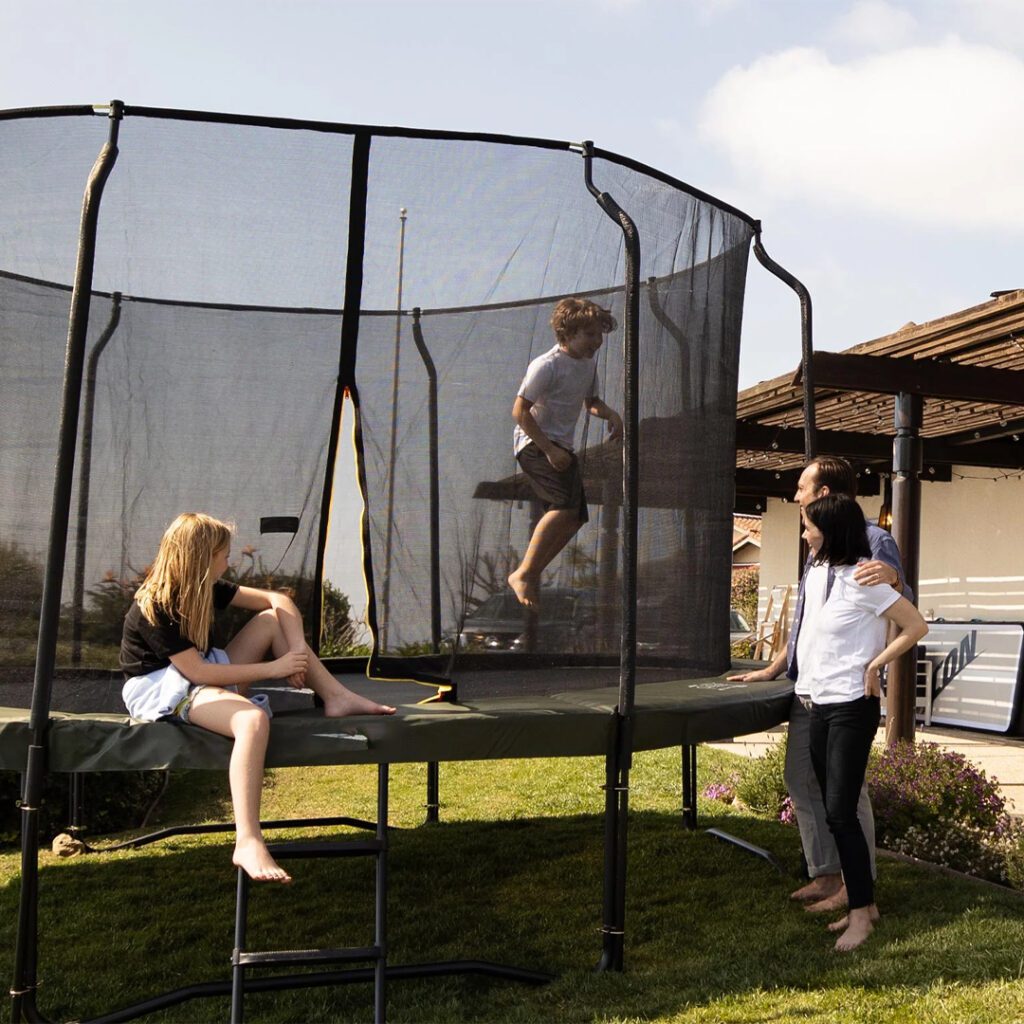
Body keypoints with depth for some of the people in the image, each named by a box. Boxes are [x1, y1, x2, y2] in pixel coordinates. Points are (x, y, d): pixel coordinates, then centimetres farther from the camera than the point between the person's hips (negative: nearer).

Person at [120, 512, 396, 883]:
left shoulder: (204, 589, 4)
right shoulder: (154, 610, -21)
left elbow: (278, 601, 6)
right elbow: (197, 672, -25)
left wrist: (298, 651, -11)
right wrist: (273, 669, -21)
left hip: (205, 675, 9)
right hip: (162, 690, -9)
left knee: (274, 619, 2)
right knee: (253, 719, -39)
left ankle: (337, 698, 1)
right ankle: (248, 843, -49)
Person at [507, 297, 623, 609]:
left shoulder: (588, 364, 10)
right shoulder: (546, 366, -16)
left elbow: (590, 401, 27)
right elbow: (520, 412, -17)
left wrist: (610, 414, 4)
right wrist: (549, 449, -22)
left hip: (562, 447, 9)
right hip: (535, 444, -9)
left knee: (576, 517, 7)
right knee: (565, 505, -27)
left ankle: (533, 574, 20)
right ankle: (523, 574, -21)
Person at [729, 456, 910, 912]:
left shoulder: (873, 541, -7)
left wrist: (892, 577, -39)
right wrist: (772, 670, 24)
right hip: (806, 688, 9)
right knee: (801, 782, 12)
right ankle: (824, 874, 23)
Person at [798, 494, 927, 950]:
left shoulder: (862, 579, -15)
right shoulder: (818, 572, 8)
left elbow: (916, 626, -12)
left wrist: (874, 666, -11)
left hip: (852, 707, -8)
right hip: (821, 705, 8)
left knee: (840, 811, -8)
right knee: (834, 810, 9)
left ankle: (861, 913, 2)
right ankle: (862, 903, 19)